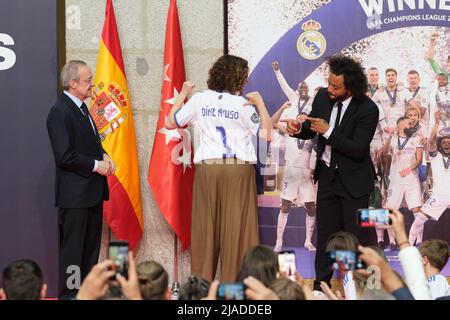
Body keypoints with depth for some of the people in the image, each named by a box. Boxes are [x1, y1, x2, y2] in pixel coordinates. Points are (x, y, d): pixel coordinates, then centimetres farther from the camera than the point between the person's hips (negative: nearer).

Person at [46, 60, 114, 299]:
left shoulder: (81, 107, 14)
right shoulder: (60, 112, -16)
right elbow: (65, 156, -21)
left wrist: (104, 157, 6)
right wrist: (96, 165, -15)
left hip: (92, 191, 10)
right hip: (75, 194, -10)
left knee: (91, 247, 14)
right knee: (72, 250, -4)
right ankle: (68, 295, 3)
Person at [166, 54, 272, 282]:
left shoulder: (199, 99, 3)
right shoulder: (243, 105, -3)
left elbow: (171, 123, 11)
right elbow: (266, 134, -4)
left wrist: (183, 94, 21)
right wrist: (260, 104, 0)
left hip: (207, 168, 2)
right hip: (238, 169, -2)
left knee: (205, 226, 6)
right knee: (236, 227, 1)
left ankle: (202, 282, 9)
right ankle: (234, 280, 1)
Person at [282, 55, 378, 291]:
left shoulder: (367, 110, -21)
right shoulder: (322, 97, -4)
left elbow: (358, 150, -25)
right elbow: (311, 130, 10)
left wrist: (328, 132, -31)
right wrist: (298, 129, -13)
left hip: (353, 180, -5)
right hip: (327, 173, 6)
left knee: (356, 234, 0)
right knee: (325, 232, 13)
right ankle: (321, 285, 22)